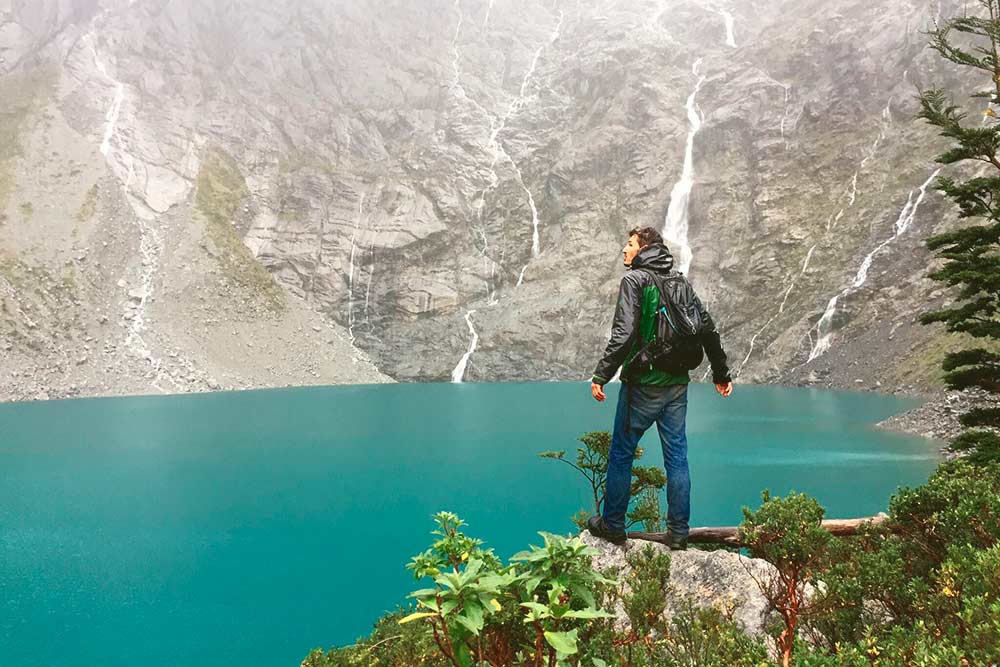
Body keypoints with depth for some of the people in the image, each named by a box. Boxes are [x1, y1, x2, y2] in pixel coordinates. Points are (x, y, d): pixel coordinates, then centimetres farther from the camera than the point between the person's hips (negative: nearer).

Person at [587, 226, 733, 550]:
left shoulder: (634, 279, -8)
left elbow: (624, 333, -20)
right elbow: (709, 331, 13)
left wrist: (601, 375, -19)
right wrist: (722, 375, 22)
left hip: (642, 384, -6)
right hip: (677, 384, 6)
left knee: (621, 454, 7)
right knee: (677, 457, 9)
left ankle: (612, 525, 17)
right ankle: (678, 533, 15)